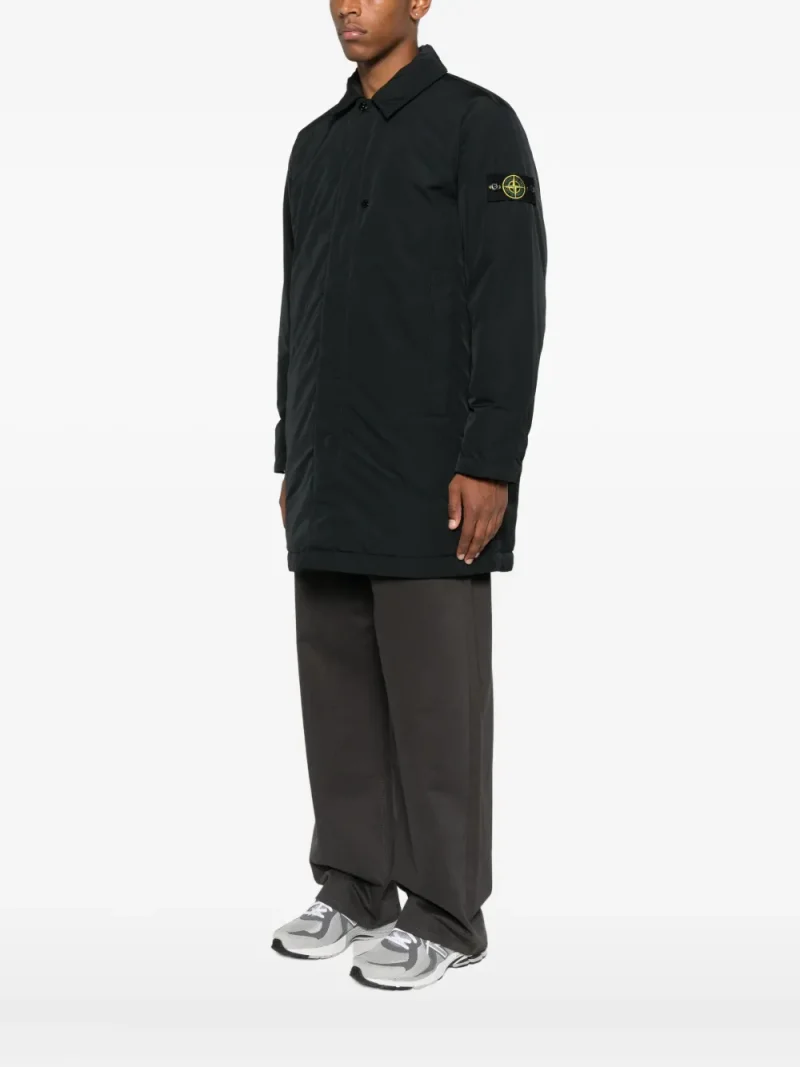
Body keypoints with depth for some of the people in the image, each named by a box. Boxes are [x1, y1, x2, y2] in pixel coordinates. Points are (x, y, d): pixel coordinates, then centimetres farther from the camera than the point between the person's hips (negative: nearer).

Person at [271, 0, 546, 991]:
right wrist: (292, 458, 15)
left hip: (431, 479, -6)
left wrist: (490, 462, -16)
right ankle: (354, 890, 19)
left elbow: (509, 302, -10)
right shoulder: (317, 145, 17)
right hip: (331, 480, 7)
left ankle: (444, 915, 7)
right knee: (338, 689, 9)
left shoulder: (477, 125, -2)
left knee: (433, 698, -2)